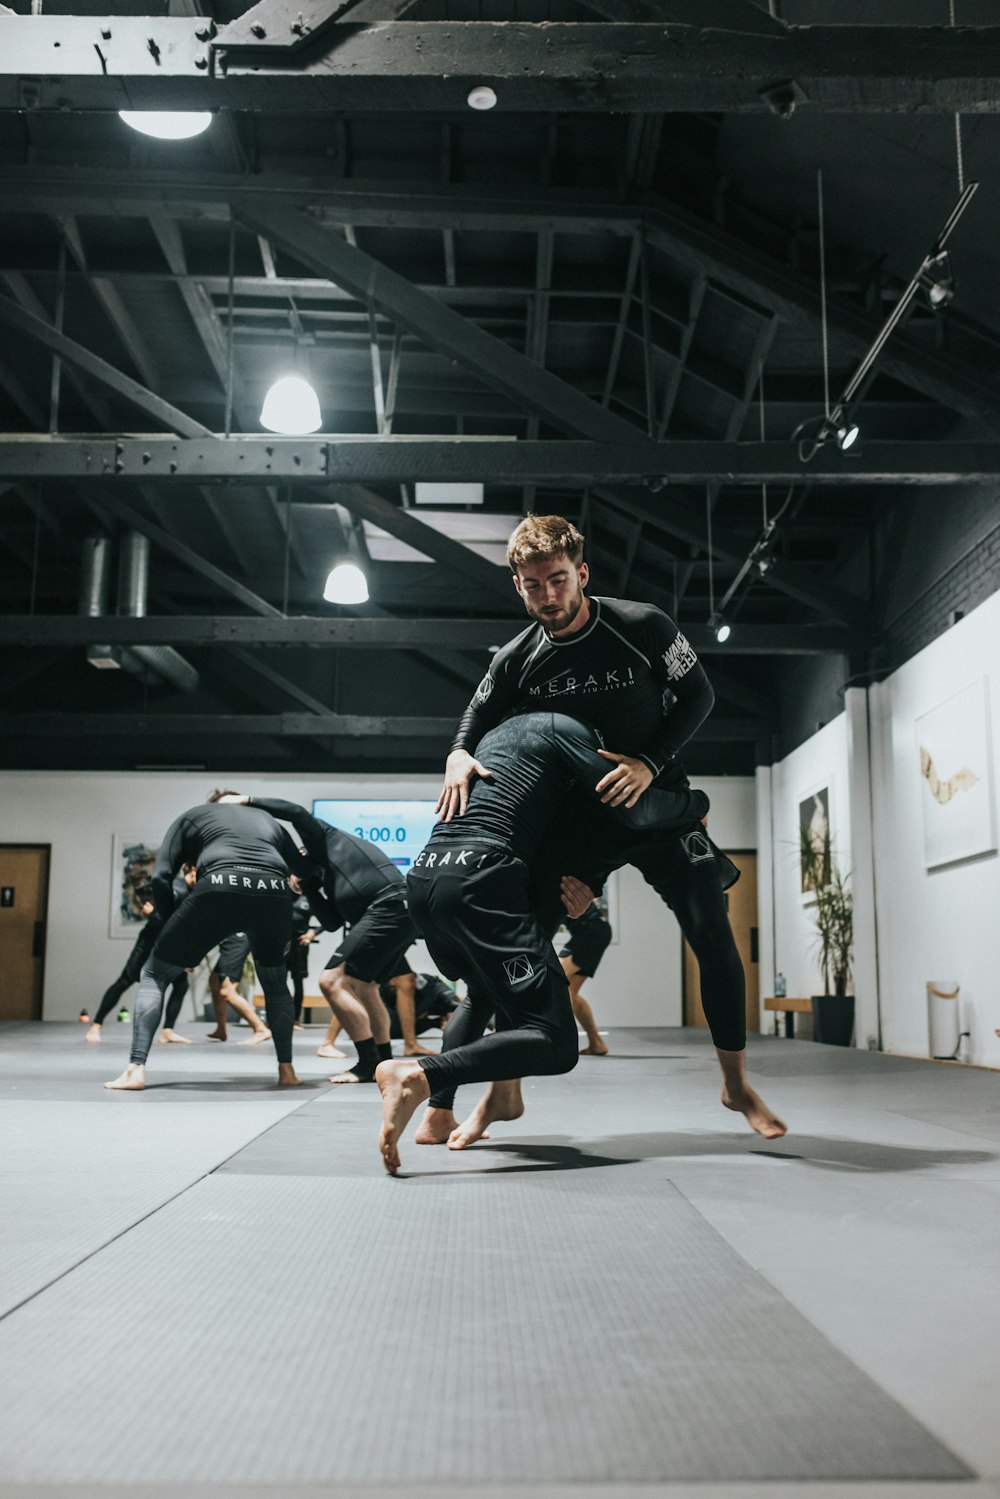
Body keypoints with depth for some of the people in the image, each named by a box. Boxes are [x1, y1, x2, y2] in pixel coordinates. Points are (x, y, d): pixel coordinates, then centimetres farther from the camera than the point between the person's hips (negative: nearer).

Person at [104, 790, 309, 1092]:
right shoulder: (267, 820, 38)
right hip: (273, 893, 3)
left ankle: (136, 1069, 3)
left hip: (220, 889, -3)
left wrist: (177, 930, 25)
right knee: (274, 981, 30)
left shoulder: (192, 816, 30)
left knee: (154, 973, 16)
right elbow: (306, 869, 31)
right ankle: (286, 1070, 21)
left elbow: (161, 877, 18)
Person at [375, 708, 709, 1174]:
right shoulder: (563, 726, 8)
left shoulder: (496, 731, 33)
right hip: (478, 881, -9)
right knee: (555, 1043, -9)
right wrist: (697, 802, 18)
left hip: (422, 878, 9)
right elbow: (631, 809, 1)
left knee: (489, 992, 32)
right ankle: (418, 1076, -27)